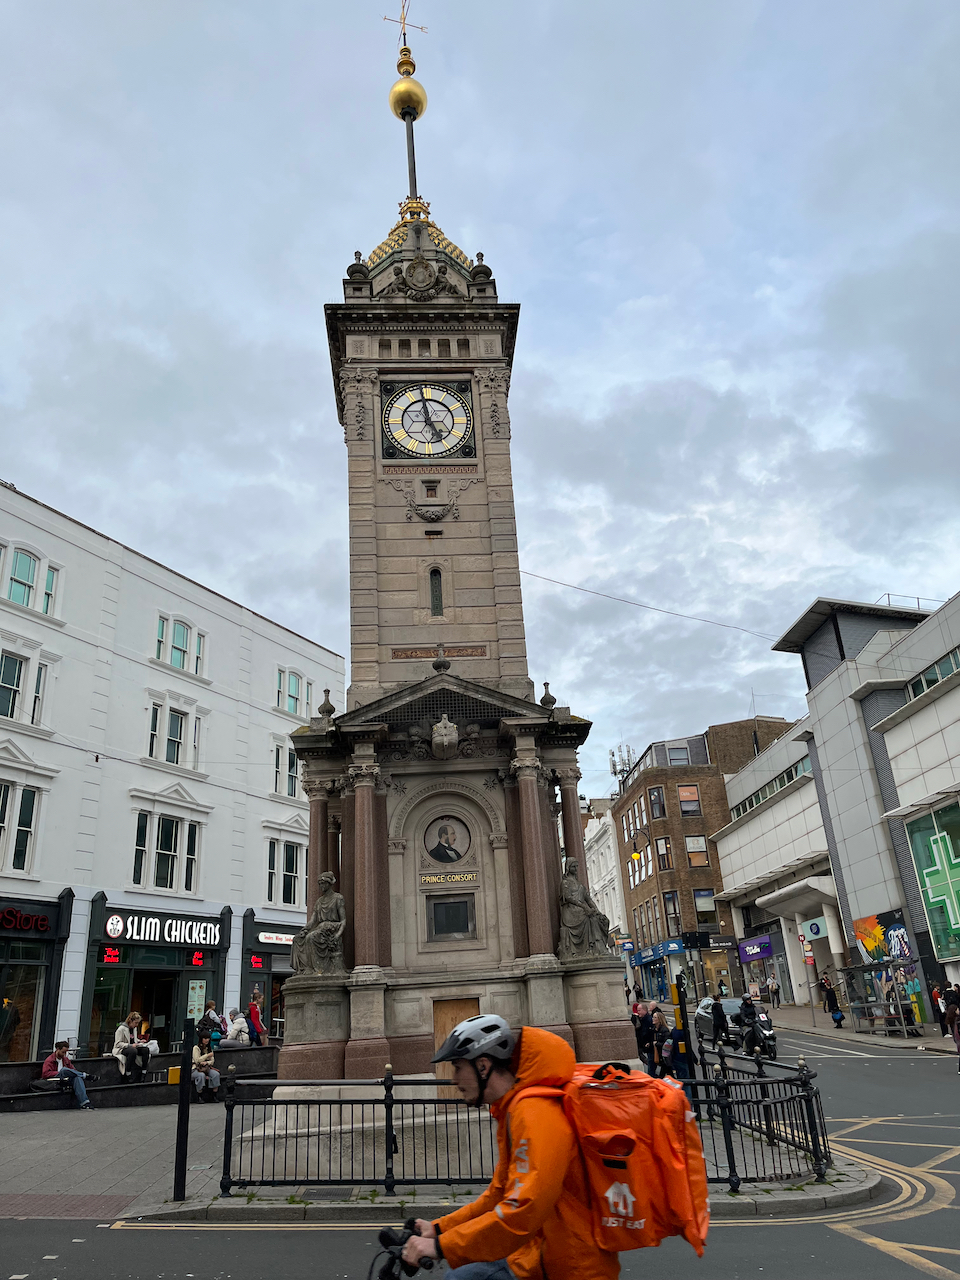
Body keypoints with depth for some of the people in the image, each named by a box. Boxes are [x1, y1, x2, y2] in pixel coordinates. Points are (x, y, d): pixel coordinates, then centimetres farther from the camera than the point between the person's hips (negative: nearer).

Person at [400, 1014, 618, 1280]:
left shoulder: (534, 1111, -21)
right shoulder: (513, 1109, 12)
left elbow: (524, 1210, -29)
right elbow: (498, 1195, 19)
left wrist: (442, 1246, -23)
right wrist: (439, 1228, 13)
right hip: (544, 1251, 9)